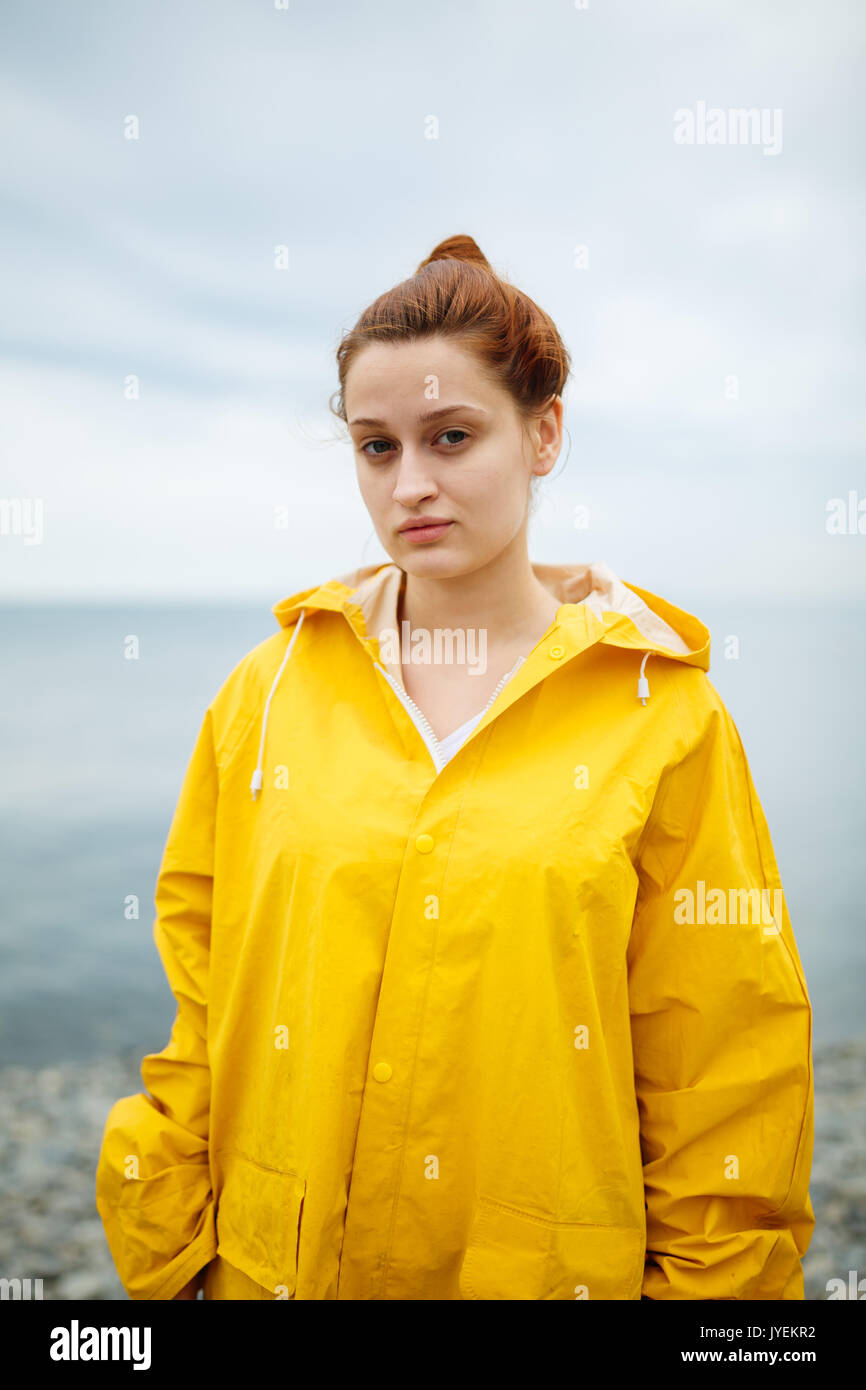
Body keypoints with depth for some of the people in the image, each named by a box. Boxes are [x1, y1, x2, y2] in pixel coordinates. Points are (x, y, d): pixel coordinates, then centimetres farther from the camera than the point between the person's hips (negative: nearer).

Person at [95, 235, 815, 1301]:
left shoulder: (662, 719, -10)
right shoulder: (267, 694, -4)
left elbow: (725, 1077, -5)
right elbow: (195, 1008, 1)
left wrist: (705, 1279, -4)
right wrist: (170, 1265, 2)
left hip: (554, 1267, -1)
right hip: (273, 1263, 2)